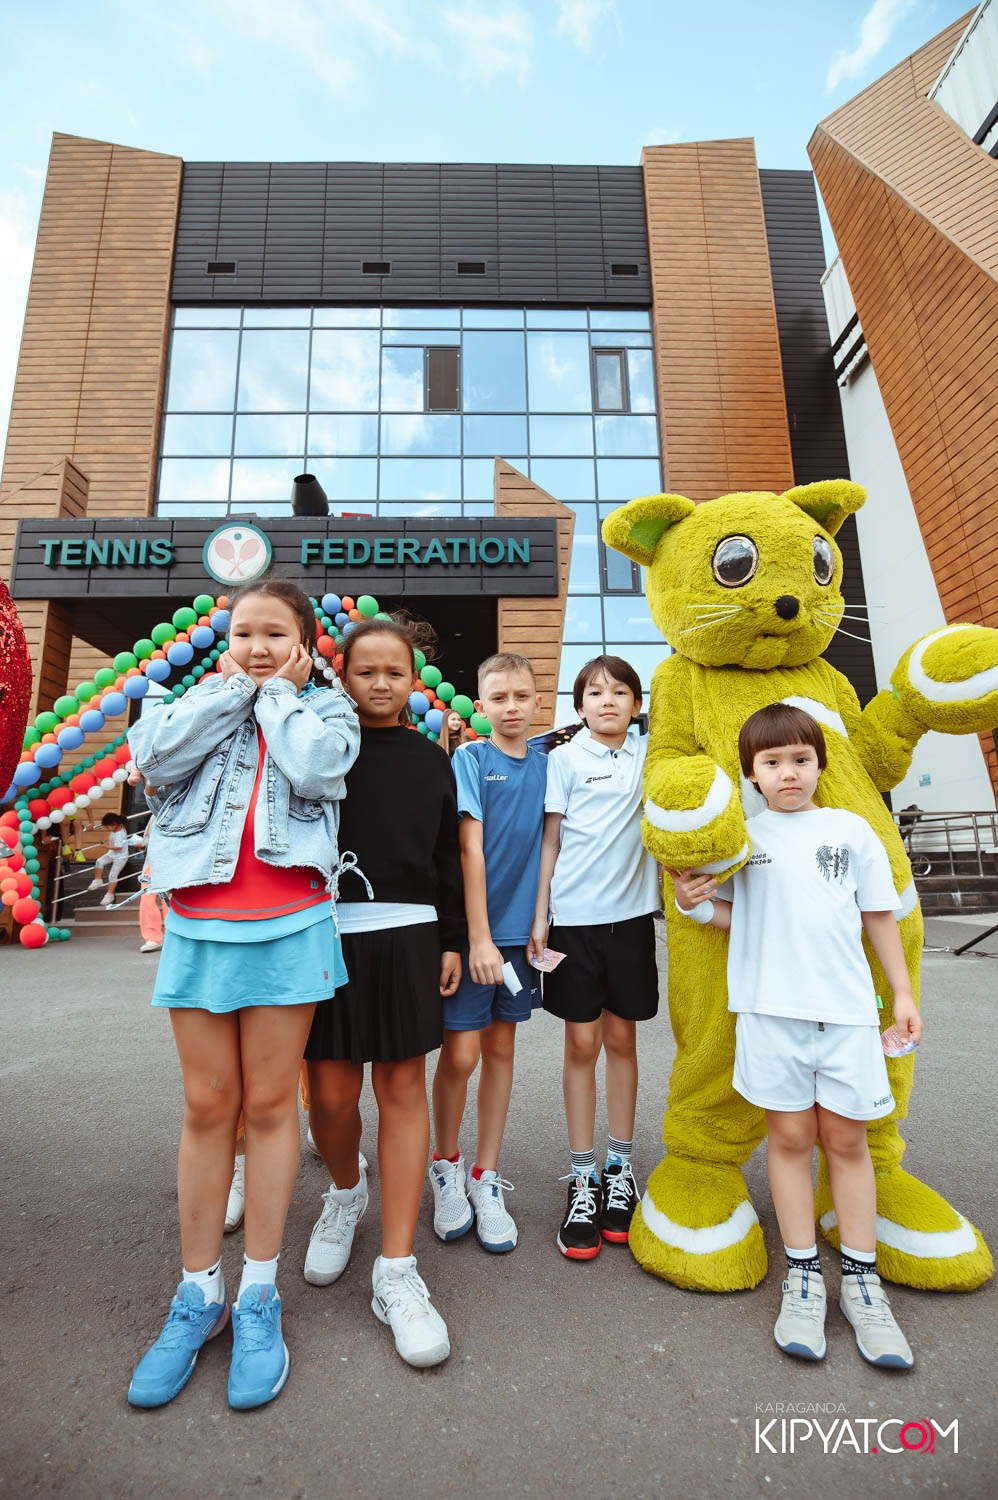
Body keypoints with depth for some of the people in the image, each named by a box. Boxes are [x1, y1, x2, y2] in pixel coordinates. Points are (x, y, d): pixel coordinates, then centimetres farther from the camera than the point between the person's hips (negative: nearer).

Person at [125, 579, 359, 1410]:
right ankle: (199, 1292, 29)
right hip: (199, 927, 2)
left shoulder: (327, 707, 5)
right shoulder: (202, 700, 12)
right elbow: (152, 755, -8)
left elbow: (316, 767, -17)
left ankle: (260, 1295, 25)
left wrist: (277, 690, -3)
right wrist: (231, 686, -3)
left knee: (268, 1102, 8)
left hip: (289, 928, -2)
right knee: (207, 1106, 11)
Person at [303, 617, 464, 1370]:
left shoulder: (431, 761, 10)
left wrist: (452, 940, 8)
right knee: (331, 1093, 5)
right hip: (328, 932, -1)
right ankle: (346, 1190, 40)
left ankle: (397, 1273, 17)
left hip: (407, 936, 2)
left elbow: (447, 858, 12)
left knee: (403, 1088, 4)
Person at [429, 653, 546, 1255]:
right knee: (461, 1052, 1)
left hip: (522, 926, 4)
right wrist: (480, 936, -15)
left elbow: (547, 844, 11)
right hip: (472, 927, -4)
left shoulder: (544, 764, 6)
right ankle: (446, 1164, 28)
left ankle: (487, 1178, 28)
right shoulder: (471, 760, -7)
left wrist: (540, 922, 2)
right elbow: (470, 850, -12)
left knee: (501, 1048, 13)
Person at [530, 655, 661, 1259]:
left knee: (622, 1038, 12)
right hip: (575, 913, -2)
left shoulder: (648, 752, 9)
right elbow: (551, 838, 2)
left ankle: (620, 1170, 28)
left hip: (631, 912, 2)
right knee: (582, 1042, 5)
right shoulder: (564, 758, 2)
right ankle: (583, 1180, 20)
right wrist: (540, 915, -2)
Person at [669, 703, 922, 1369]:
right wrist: (695, 903, -11)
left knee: (846, 1138, 10)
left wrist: (903, 993, 9)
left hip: (846, 1007, 1)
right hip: (770, 1007, 0)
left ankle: (862, 1280, 28)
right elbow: (735, 914, 8)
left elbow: (879, 915, 9)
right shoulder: (740, 835, 2)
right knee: (790, 1136, 9)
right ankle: (804, 1276, 25)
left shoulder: (850, 828, 3)